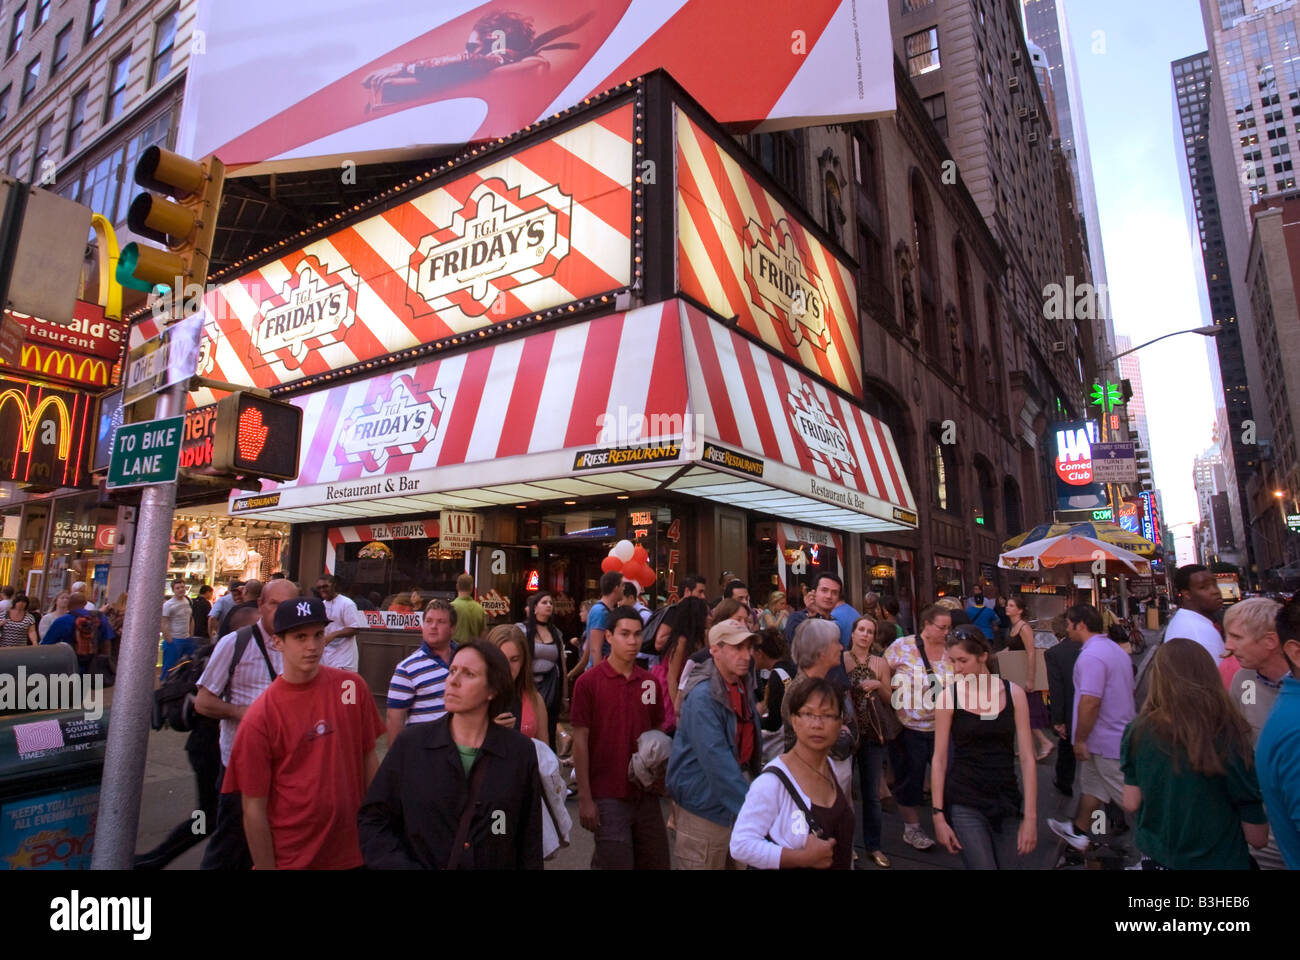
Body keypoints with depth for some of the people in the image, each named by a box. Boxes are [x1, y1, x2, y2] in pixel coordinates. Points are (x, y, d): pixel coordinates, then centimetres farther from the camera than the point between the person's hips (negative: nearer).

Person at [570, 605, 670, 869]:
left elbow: (657, 733, 12)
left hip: (646, 794, 5)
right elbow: (580, 740, -8)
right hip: (608, 797, -5)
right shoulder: (588, 682, -9)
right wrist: (584, 798, -10)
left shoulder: (650, 683, 3)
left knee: (656, 862, 15)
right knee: (615, 862, 3)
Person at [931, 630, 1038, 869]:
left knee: (1008, 865, 12)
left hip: (1007, 801, 2)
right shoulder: (949, 697, -7)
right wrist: (938, 815, -6)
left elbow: (1027, 758, -3)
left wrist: (1030, 816, -6)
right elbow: (939, 759, -4)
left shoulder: (1013, 693, -3)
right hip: (964, 803, -2)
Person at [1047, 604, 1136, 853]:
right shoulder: (1116, 650, 9)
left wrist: (1080, 739, -19)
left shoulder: (1091, 656, -24)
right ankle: (1079, 832, 33)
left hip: (1105, 739, -11)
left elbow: (1090, 702, -29)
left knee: (1129, 796, 1)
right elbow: (1129, 691, 19)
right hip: (1119, 733, 11)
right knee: (1090, 784, 21)